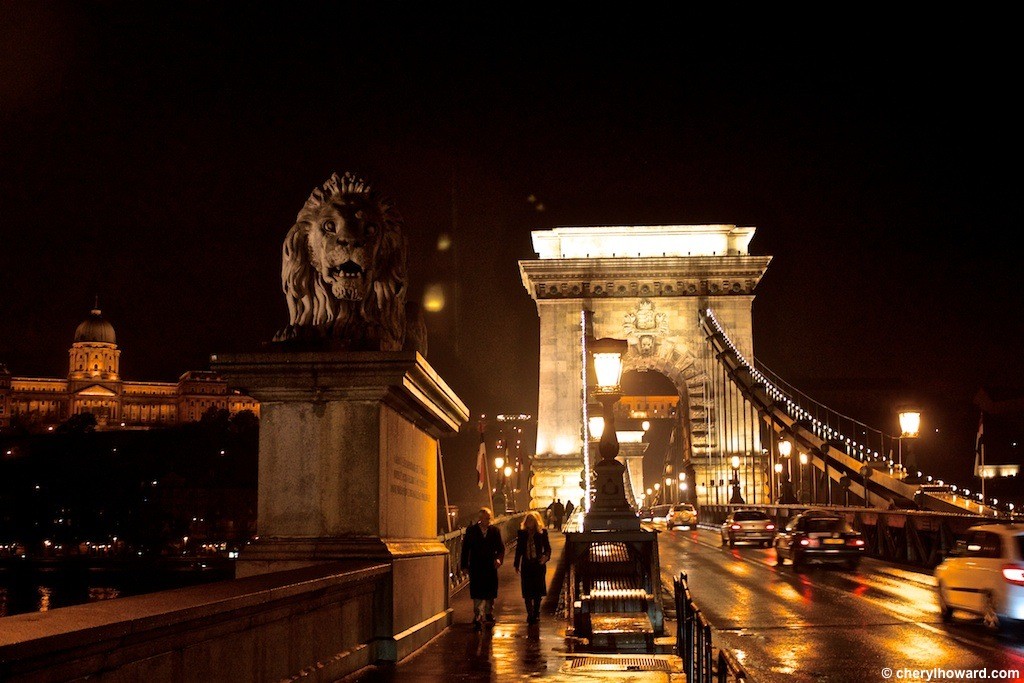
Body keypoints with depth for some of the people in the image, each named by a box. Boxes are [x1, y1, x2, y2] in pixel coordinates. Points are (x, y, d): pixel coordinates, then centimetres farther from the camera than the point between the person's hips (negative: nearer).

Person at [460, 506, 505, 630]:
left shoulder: (495, 531, 3)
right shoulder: (471, 531, -1)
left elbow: (501, 547, 4)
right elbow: (465, 549, 1)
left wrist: (499, 558, -15)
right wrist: (464, 565, -3)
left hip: (490, 566, 2)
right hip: (476, 568, -2)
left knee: (490, 593, 12)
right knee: (478, 594, -3)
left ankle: (488, 614, 29)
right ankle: (478, 619, 0)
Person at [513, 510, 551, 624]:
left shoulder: (542, 532, -4)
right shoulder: (522, 533, 2)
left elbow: (547, 548, -1)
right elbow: (519, 549, 7)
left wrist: (546, 557, -21)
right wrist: (516, 564, 7)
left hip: (538, 564, -1)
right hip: (526, 565, 1)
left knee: (538, 591, 5)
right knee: (527, 591, 0)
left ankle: (536, 613, 19)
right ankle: (530, 614, 10)